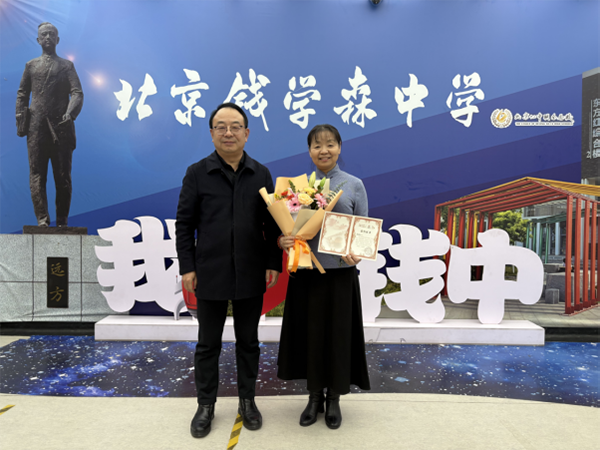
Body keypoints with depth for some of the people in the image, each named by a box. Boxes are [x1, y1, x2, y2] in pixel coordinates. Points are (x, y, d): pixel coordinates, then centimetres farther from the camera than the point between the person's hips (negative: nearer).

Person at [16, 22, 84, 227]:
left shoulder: (67, 65, 13)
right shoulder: (30, 66, 18)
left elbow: (77, 93, 0)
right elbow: (22, 94, 17)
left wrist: (70, 114, -17)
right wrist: (20, 119, 3)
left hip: (61, 127, -2)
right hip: (36, 128, 2)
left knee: (63, 177, 0)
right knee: (37, 175, -6)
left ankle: (62, 222, 7)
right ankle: (42, 220, -8)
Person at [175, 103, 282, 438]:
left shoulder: (261, 174, 4)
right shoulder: (197, 173, 0)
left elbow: (272, 223, 5)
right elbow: (184, 223, 1)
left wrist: (273, 264, -1)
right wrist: (187, 267, -4)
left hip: (250, 274, 1)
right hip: (210, 274, -1)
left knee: (248, 341, 14)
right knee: (208, 344, 13)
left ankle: (248, 400, 33)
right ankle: (206, 405, 31)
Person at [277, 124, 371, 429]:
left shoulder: (354, 185, 2)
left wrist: (357, 253, -17)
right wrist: (282, 241, -15)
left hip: (340, 271, -1)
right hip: (306, 270, 1)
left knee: (338, 333, 7)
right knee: (310, 332, 9)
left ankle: (334, 399, 28)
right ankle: (315, 395, 29)